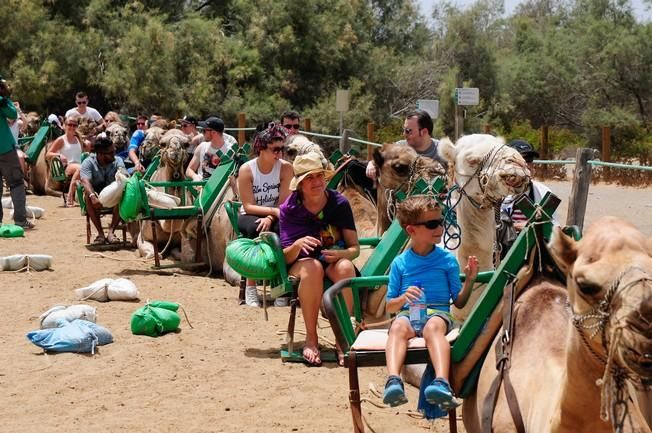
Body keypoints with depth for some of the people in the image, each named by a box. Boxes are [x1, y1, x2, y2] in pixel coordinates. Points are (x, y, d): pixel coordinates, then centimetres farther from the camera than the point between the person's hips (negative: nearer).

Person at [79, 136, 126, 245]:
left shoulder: (117, 161, -1)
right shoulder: (88, 162, -10)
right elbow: (85, 181, -27)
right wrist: (92, 196, -47)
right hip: (97, 197, -2)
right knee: (88, 196, -35)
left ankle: (111, 231, -32)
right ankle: (100, 233, -32)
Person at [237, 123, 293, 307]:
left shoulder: (285, 168, -9)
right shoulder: (246, 170, -13)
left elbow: (284, 203, -12)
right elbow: (248, 206, -17)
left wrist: (270, 218, -30)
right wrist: (273, 211, -31)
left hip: (274, 217, 1)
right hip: (250, 217, -1)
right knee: (256, 228, -37)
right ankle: (251, 286, -29)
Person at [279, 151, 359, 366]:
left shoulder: (339, 204, -4)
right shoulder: (289, 209, -6)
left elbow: (355, 248, -3)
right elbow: (286, 257, -8)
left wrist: (340, 254, -26)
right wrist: (298, 245, -31)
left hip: (334, 260, 1)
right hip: (300, 265, -1)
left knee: (345, 268, -36)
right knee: (313, 267, -38)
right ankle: (311, 338, -27)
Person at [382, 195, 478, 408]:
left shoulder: (447, 260, 15)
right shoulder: (400, 263, 14)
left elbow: (459, 302, 15)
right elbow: (390, 306, 14)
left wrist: (469, 280, -1)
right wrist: (404, 298, -7)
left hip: (438, 312, -1)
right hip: (408, 312, 1)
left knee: (433, 326, -38)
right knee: (398, 326, -37)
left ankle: (442, 383, -61)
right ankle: (393, 381, -59)